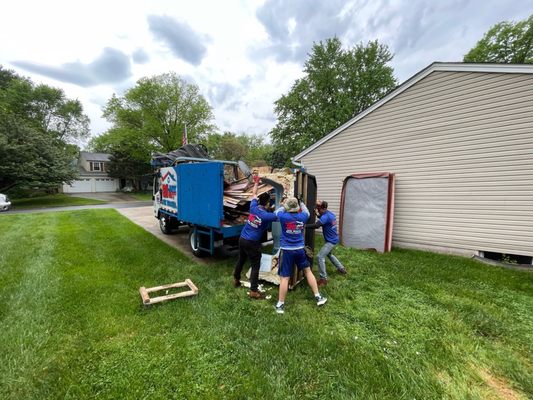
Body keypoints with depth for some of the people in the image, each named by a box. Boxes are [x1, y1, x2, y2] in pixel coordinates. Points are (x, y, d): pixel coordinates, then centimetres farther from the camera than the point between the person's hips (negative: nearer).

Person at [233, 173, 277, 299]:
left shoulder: (254, 207, -1)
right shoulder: (266, 215, -18)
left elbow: (254, 194, 15)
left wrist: (256, 182, 25)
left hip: (242, 239, 7)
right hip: (252, 243, -7)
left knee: (241, 260, 25)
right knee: (255, 266, 4)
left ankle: (236, 280, 44)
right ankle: (253, 291, 8)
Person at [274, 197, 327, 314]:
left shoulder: (283, 217, -13)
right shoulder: (302, 216, -4)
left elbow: (277, 211, 9)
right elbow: (307, 212, 21)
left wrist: (285, 206, 21)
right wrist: (301, 202, 31)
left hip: (286, 250, -3)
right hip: (300, 249, 3)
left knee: (285, 278, 1)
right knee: (308, 271, 19)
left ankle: (280, 305, 12)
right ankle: (318, 297, 28)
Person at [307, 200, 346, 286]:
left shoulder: (326, 216, -25)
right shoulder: (330, 213, 4)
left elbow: (316, 225, -39)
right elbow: (323, 220, 23)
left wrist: (304, 226, -37)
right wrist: (318, 215, 7)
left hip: (331, 241, -10)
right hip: (333, 239, 10)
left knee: (320, 257, -15)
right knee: (329, 254, 30)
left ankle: (323, 279, -10)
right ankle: (342, 269, 44)